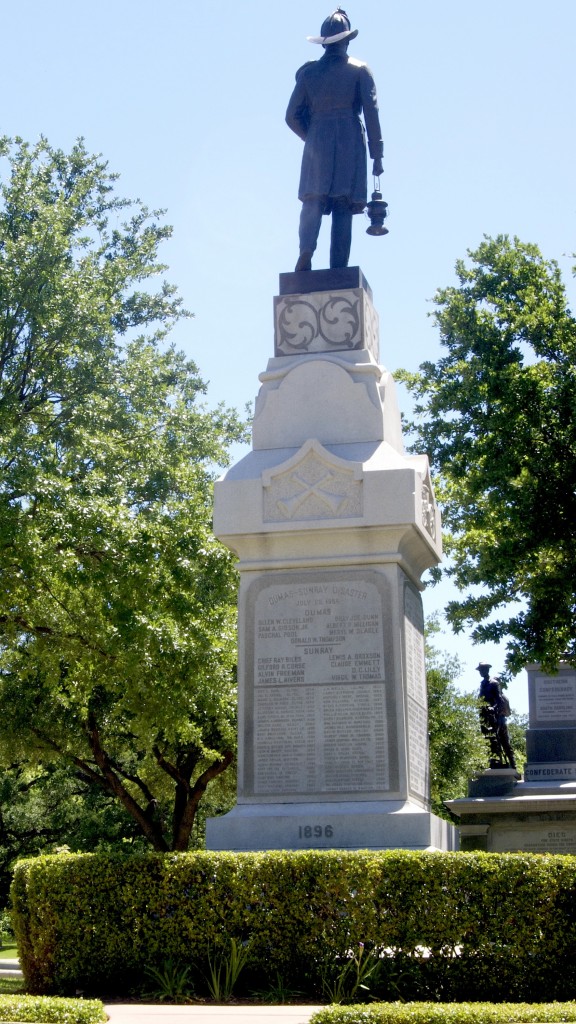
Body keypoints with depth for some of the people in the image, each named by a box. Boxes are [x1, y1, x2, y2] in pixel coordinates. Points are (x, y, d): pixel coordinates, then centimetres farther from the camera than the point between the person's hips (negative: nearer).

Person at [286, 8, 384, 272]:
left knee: (313, 201, 3)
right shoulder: (360, 70, 6)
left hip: (317, 142, 1)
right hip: (351, 142, -1)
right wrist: (377, 155, -2)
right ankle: (338, 269, -10)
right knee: (343, 206, -1)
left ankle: (306, 251, -24)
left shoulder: (308, 72, 11)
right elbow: (371, 112, -2)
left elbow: (292, 116, 9)